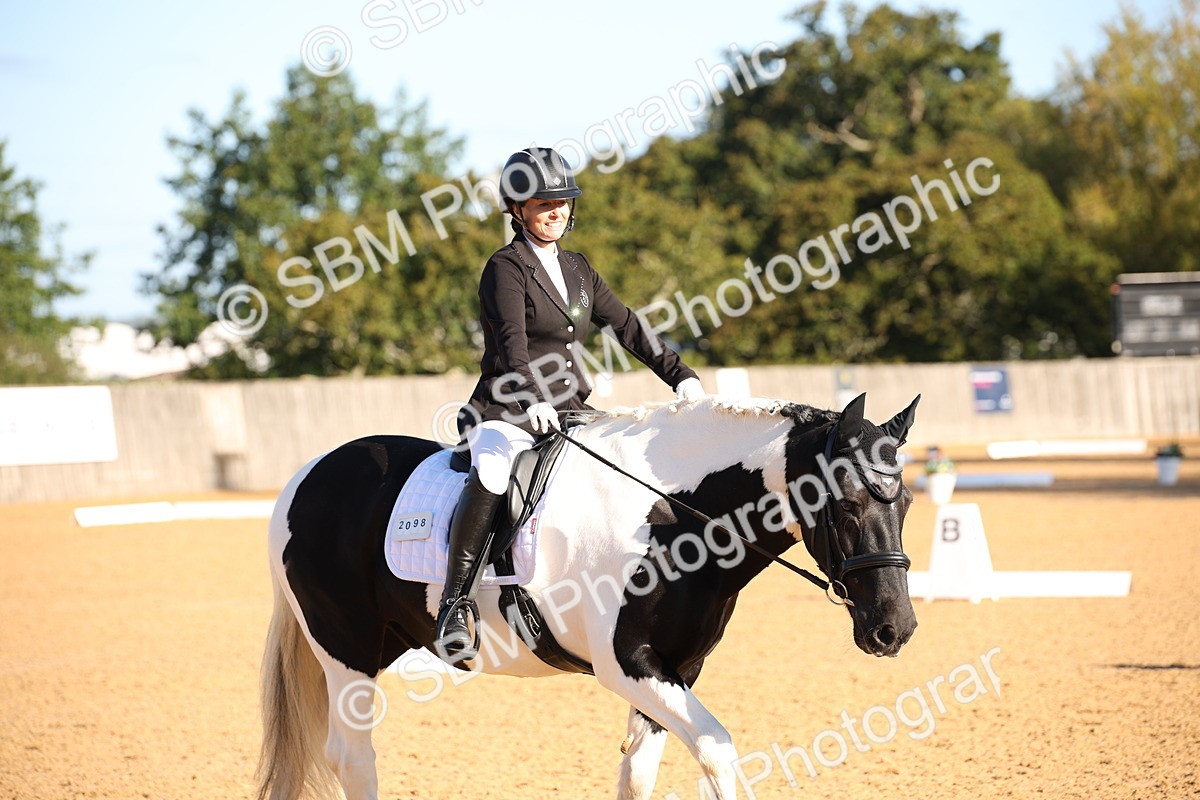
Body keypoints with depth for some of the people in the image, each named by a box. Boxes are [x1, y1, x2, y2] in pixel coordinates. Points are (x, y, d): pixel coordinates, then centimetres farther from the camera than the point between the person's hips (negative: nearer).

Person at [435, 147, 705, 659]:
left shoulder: (577, 270, 17)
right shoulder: (506, 267, -5)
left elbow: (627, 328, 17)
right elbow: (513, 339, -20)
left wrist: (680, 375, 5)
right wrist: (532, 397, -37)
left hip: (571, 411, 7)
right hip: (508, 410, -7)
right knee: (491, 470, -37)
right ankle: (455, 602, -33)